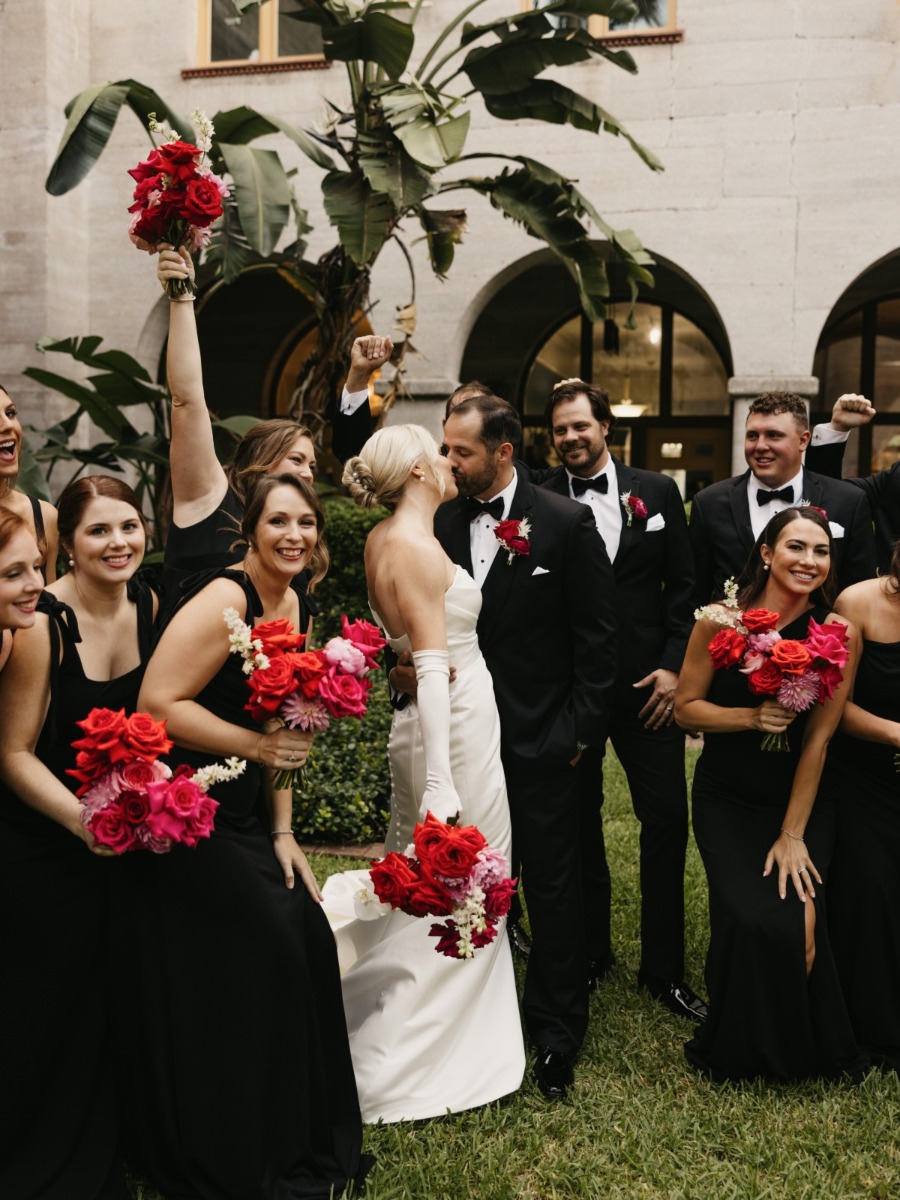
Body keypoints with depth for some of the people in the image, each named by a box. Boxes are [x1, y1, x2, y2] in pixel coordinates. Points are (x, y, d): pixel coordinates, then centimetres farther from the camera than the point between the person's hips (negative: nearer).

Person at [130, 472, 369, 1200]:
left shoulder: (298, 608, 7)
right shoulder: (225, 599, -19)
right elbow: (157, 703, -24)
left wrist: (282, 833, 8)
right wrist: (256, 745, -23)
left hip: (245, 817, 8)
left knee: (307, 939, 7)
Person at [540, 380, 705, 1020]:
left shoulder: (657, 491, 5)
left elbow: (683, 586, 4)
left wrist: (673, 666, -4)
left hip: (647, 680, 1)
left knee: (667, 820, 2)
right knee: (579, 824, 11)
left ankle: (664, 968, 17)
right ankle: (591, 952, 29)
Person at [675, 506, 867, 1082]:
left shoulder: (838, 633, -11)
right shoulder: (721, 622, -10)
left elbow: (819, 738, -11)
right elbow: (686, 708, -3)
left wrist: (793, 835, -10)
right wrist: (751, 717, -21)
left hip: (804, 801, 0)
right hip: (728, 801, 0)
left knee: (798, 920, -16)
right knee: (747, 919, -16)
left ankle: (802, 1050, 15)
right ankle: (739, 1050, 13)